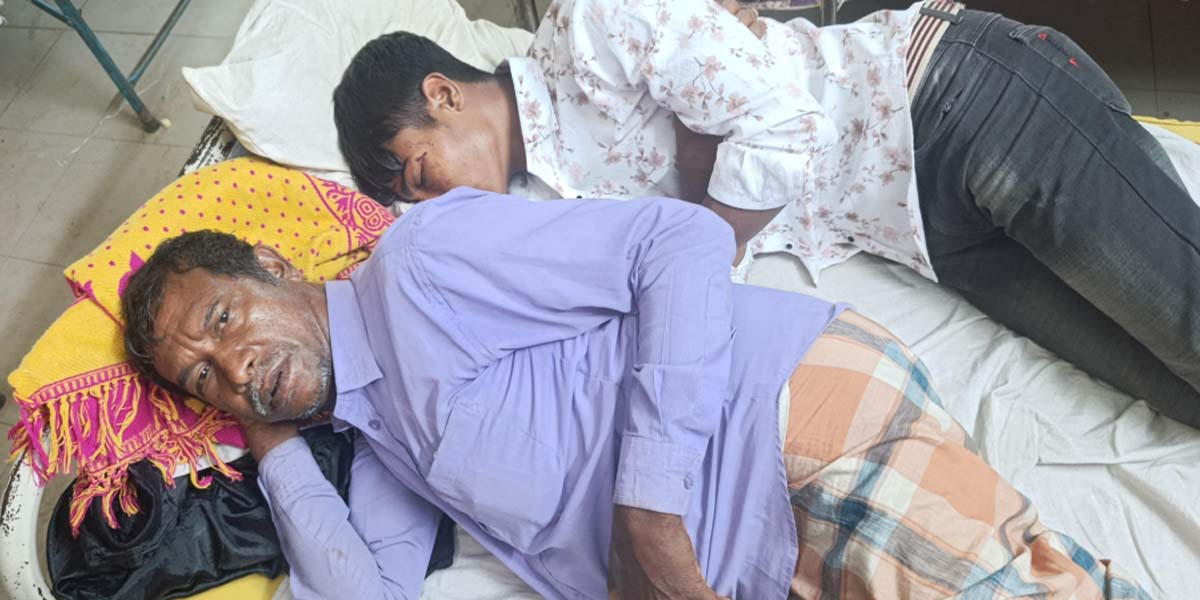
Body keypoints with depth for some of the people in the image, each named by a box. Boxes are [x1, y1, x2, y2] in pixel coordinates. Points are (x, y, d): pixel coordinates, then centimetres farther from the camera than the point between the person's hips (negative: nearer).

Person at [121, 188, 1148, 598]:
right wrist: (277, 451, 6)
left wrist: (649, 506, -18)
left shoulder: (419, 256, -8)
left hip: (805, 421, -6)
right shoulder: (375, 443, 17)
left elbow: (683, 240, -13)